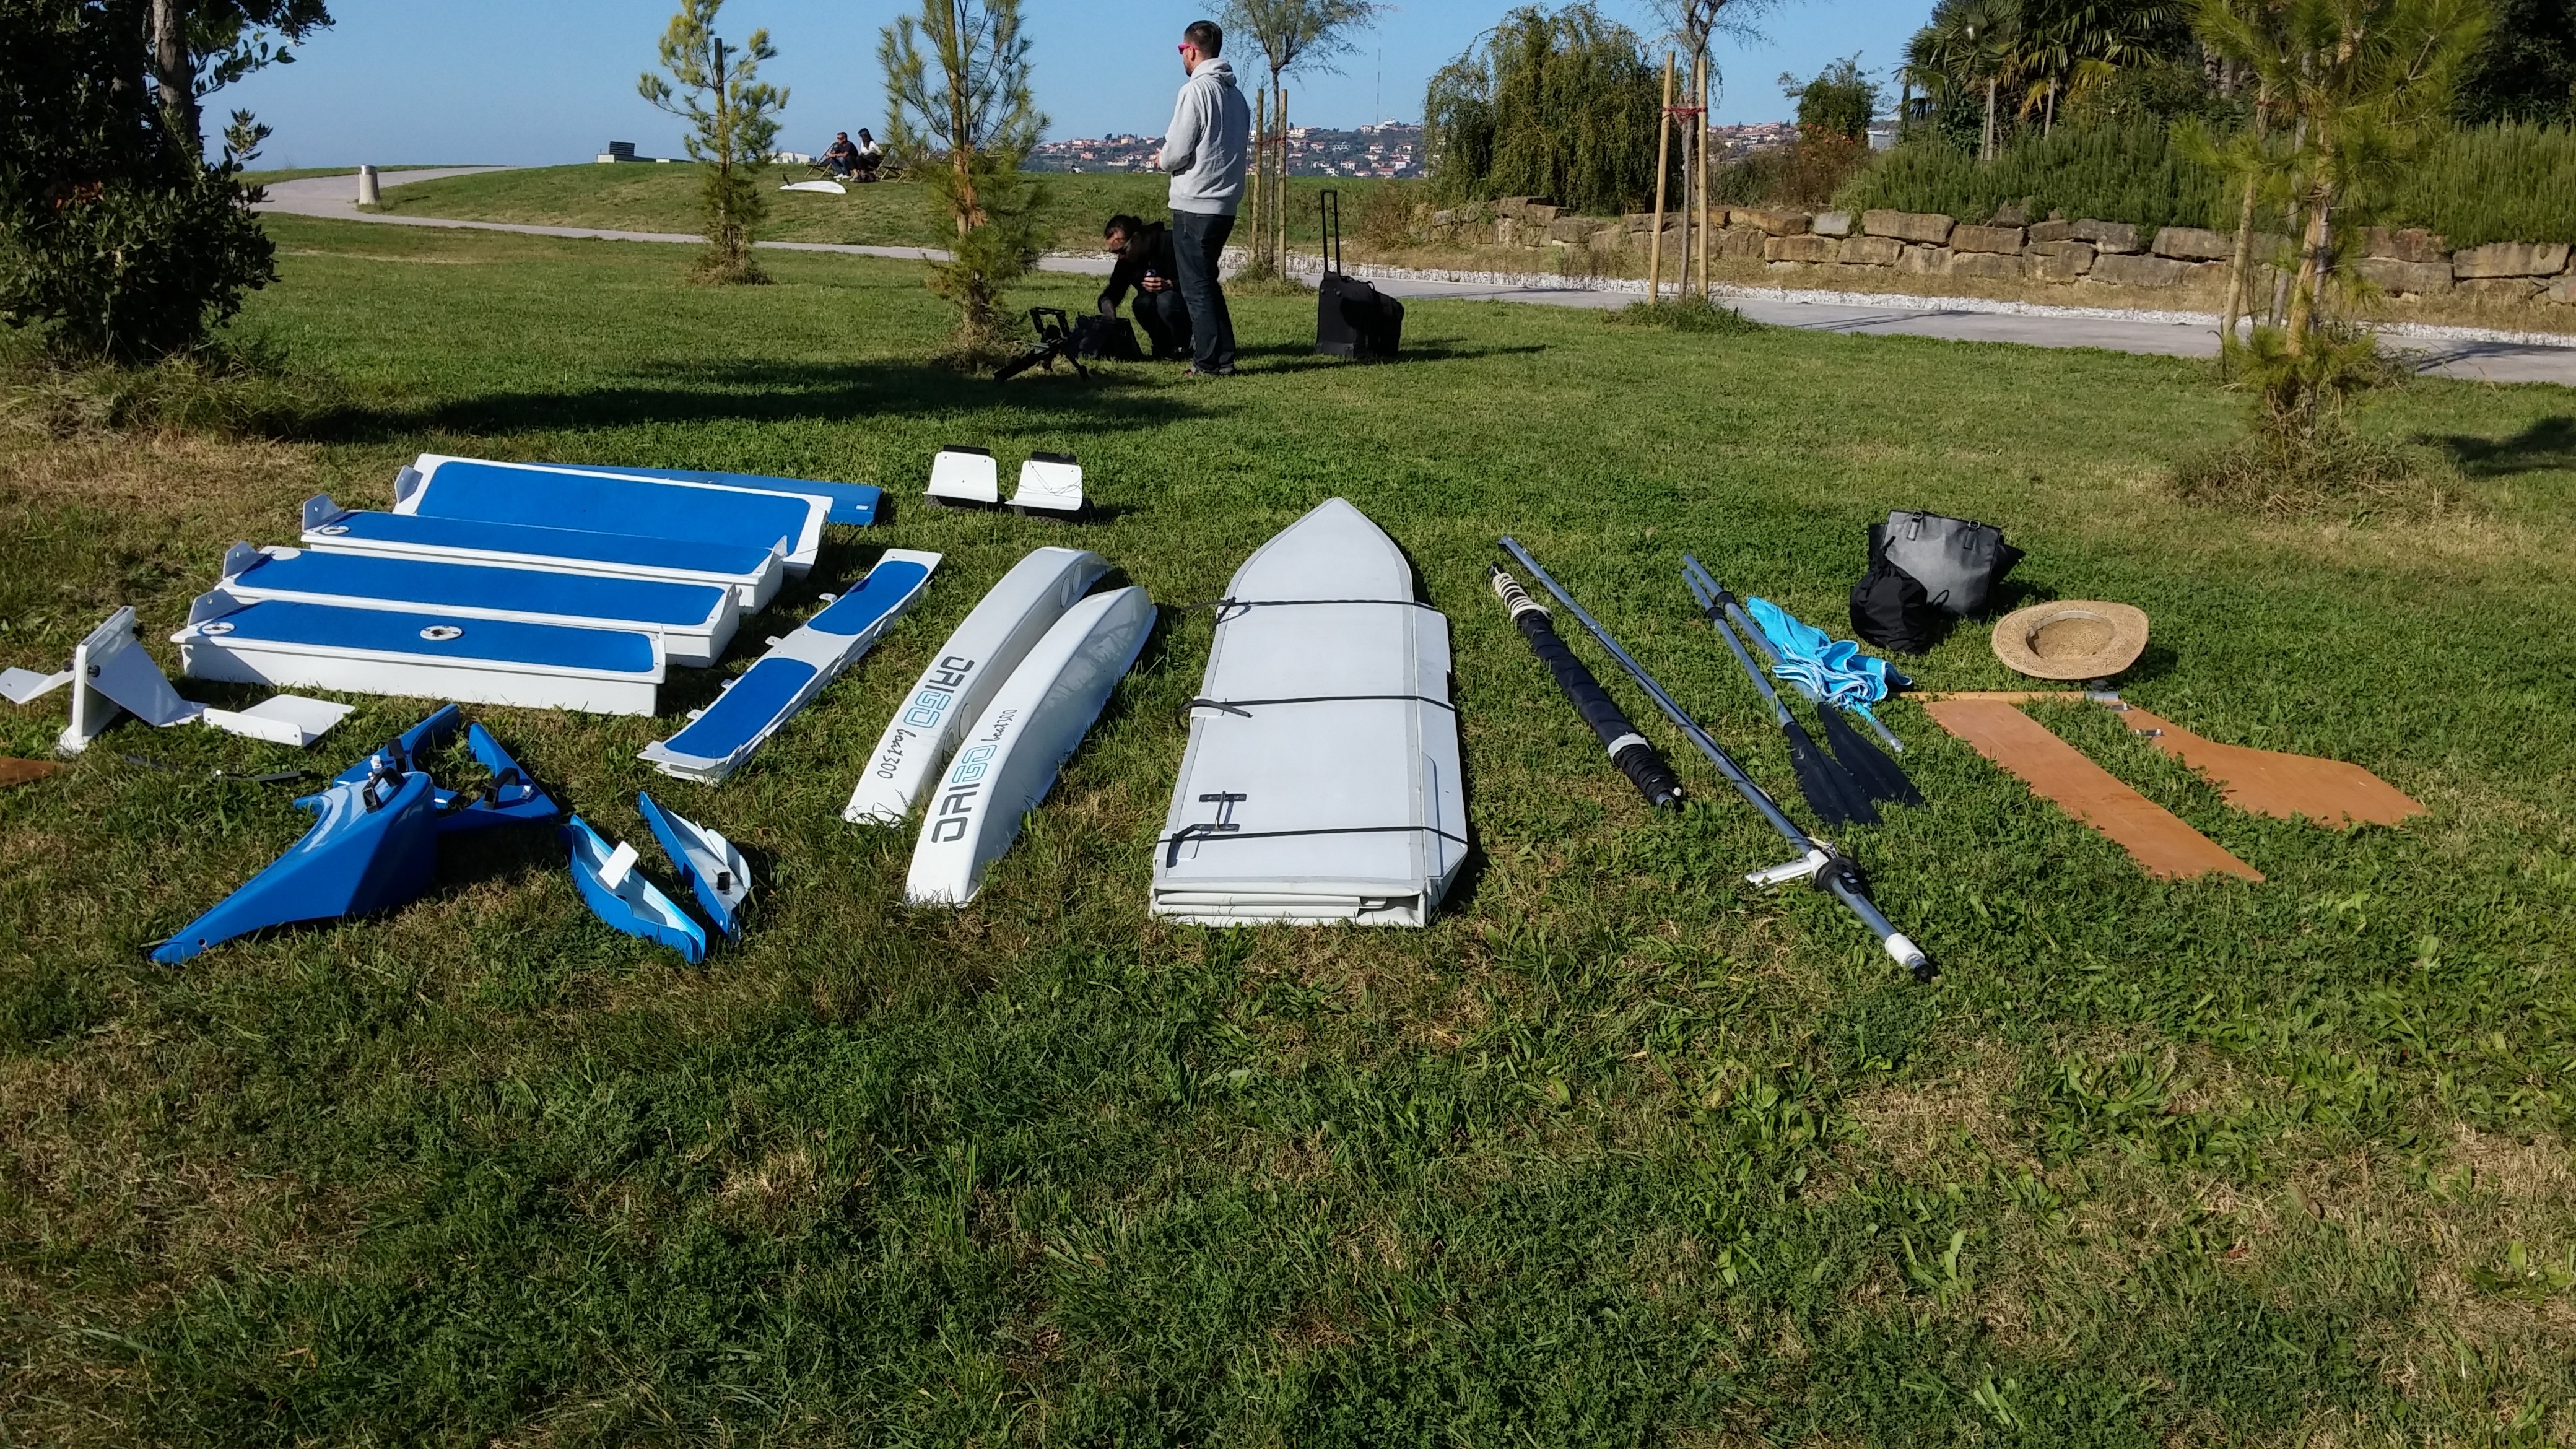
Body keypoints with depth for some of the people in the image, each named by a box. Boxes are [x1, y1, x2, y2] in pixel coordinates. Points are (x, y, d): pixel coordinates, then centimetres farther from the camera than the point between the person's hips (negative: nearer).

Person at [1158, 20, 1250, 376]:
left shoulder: (1196, 90, -11)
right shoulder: (1236, 94, 13)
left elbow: (1176, 153, -15)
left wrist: (1164, 158, 8)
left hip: (1195, 204, -8)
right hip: (1226, 203, 8)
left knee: (1196, 286, -1)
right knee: (1207, 281, 17)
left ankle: (1208, 362, -1)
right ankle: (1224, 358, 15)